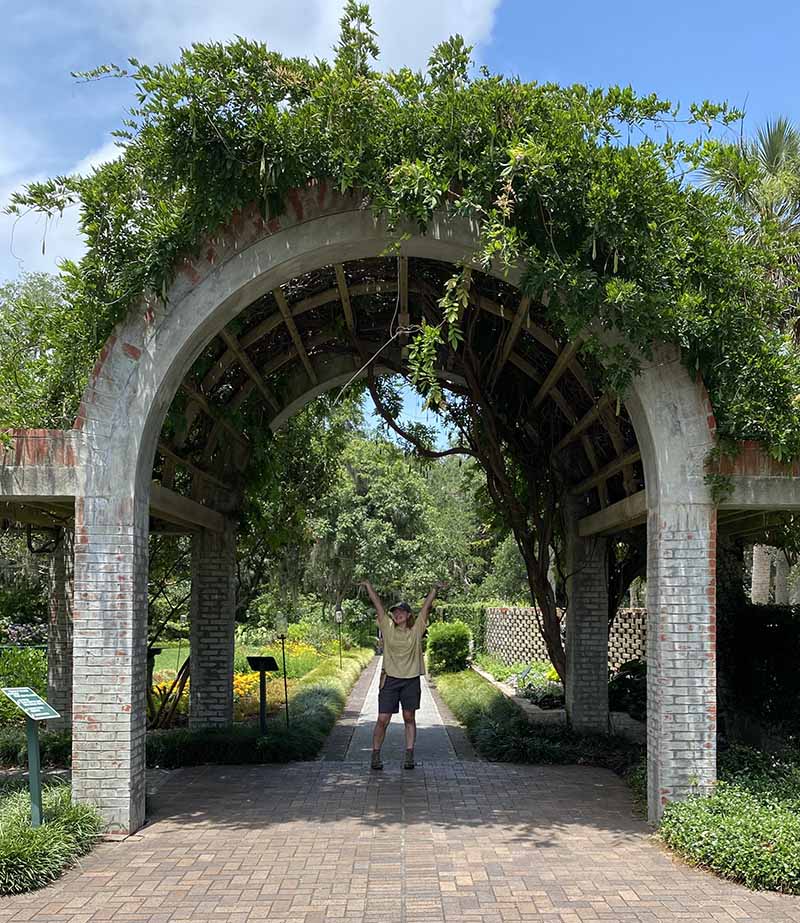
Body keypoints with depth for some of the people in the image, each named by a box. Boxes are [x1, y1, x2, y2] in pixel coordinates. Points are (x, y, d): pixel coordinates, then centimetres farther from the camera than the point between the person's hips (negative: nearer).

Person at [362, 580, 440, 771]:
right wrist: (368, 586, 1)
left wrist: (435, 589, -4)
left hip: (411, 680, 0)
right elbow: (377, 605, 1)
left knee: (409, 718, 8)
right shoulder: (388, 628, 3)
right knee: (383, 719, -1)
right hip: (390, 679, 0)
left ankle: (409, 756, 14)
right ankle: (375, 756, 9)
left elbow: (426, 607, 0)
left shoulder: (416, 630, 3)